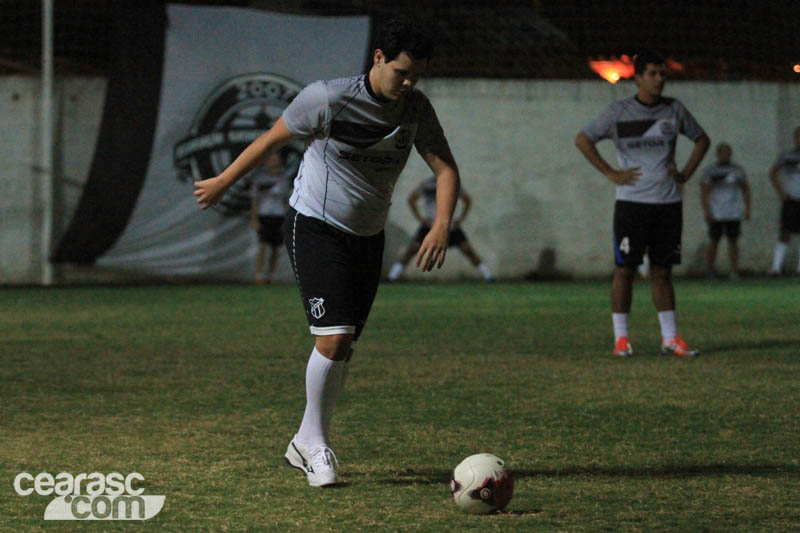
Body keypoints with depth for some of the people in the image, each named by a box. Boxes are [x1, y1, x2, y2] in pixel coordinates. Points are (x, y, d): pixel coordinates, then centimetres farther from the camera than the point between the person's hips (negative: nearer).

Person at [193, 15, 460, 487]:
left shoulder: (416, 109, -6)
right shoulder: (328, 99, -19)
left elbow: (446, 169, -7)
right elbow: (273, 139, -6)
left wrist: (442, 225, -25)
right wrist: (224, 182, 4)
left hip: (368, 236, 5)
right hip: (316, 229, -5)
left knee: (345, 345, 7)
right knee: (333, 338, -17)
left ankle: (306, 443, 21)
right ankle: (316, 444, 0)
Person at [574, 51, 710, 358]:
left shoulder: (674, 110, 7)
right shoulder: (620, 112, -3)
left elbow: (702, 139, 21)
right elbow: (582, 140, -1)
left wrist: (685, 174, 9)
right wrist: (611, 174, -6)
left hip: (668, 203, 3)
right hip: (631, 202, -3)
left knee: (662, 271, 7)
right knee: (625, 269, -2)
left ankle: (670, 338, 10)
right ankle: (621, 338, 4)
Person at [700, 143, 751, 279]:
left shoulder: (737, 170, 7)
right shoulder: (709, 171, -1)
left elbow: (745, 190, 14)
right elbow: (704, 192, -3)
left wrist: (747, 209, 7)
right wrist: (706, 212, -11)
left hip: (733, 214, 2)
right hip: (716, 215, -2)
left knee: (732, 241, 2)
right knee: (714, 242, 0)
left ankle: (734, 271, 3)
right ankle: (710, 271, 7)